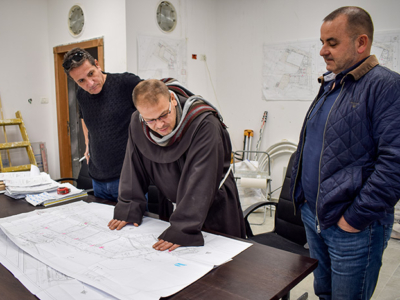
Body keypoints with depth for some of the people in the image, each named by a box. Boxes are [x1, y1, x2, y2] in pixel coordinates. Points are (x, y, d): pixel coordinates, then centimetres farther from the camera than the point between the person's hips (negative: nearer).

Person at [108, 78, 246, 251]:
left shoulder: (204, 123, -30)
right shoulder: (137, 123, -12)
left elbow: (200, 182, -34)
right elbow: (134, 168, -2)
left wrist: (182, 230, -37)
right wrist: (128, 209, -6)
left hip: (213, 209, -4)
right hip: (172, 206, 4)